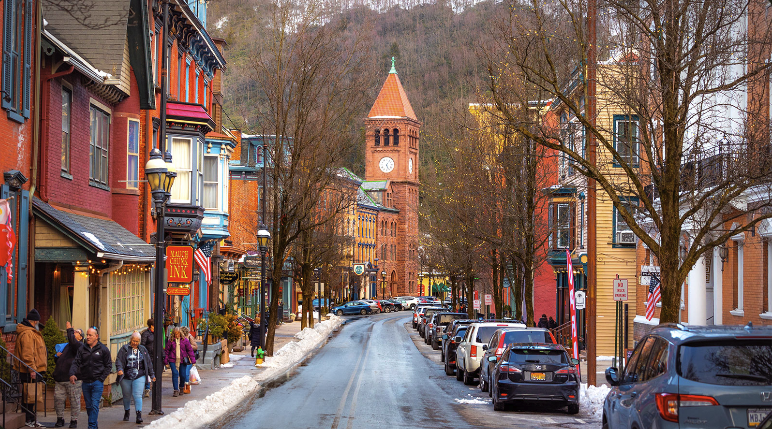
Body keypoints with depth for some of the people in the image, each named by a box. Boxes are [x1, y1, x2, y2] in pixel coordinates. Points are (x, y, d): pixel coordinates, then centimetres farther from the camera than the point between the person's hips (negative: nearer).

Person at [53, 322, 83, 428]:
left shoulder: (79, 345, -2)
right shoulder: (67, 346, 23)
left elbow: (72, 341, -27)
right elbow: (59, 361, 32)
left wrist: (69, 329, -14)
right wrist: (58, 356, 9)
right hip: (60, 379, 8)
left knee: (74, 400, -1)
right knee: (58, 399, 5)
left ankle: (74, 420, 8)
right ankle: (60, 419, 17)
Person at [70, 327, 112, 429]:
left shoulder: (103, 349, -1)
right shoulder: (82, 349, 7)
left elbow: (108, 366, 3)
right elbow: (75, 363, 1)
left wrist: (101, 378, -5)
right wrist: (72, 374, -17)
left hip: (97, 382, -4)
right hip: (85, 382, 4)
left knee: (94, 405, -11)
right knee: (88, 406, 11)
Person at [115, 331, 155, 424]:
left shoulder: (143, 350, 9)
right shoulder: (125, 349, 2)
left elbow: (148, 363, 16)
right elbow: (118, 360, -5)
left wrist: (152, 375, 18)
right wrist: (119, 369, -23)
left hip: (139, 377, 0)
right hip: (126, 377, 0)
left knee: (137, 395, -12)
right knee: (127, 396, 12)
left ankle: (139, 415, -16)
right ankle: (126, 413, 32)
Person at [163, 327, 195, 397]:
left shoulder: (185, 340, 2)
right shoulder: (170, 341, 3)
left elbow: (190, 350, 6)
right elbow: (167, 351, 10)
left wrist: (192, 360, 3)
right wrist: (165, 361, 7)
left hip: (182, 360, 1)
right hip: (173, 360, -1)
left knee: (182, 375, 4)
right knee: (175, 374, -13)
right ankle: (176, 390, -11)